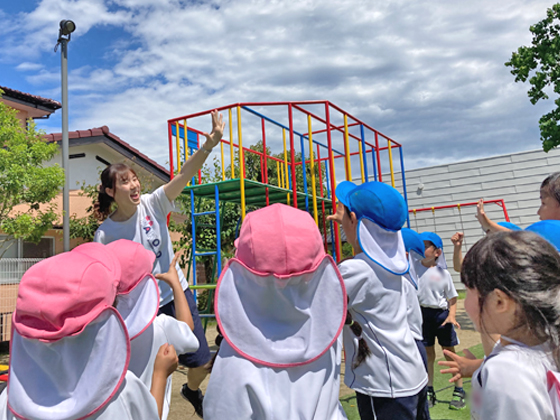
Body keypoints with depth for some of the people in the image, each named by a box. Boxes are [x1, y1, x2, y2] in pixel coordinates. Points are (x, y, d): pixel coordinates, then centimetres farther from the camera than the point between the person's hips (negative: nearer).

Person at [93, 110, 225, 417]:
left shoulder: (152, 204, -11)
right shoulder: (105, 234, -13)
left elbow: (184, 175, -26)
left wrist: (210, 143, -39)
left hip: (177, 294, 2)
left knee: (201, 361, 10)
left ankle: (192, 390, 47)